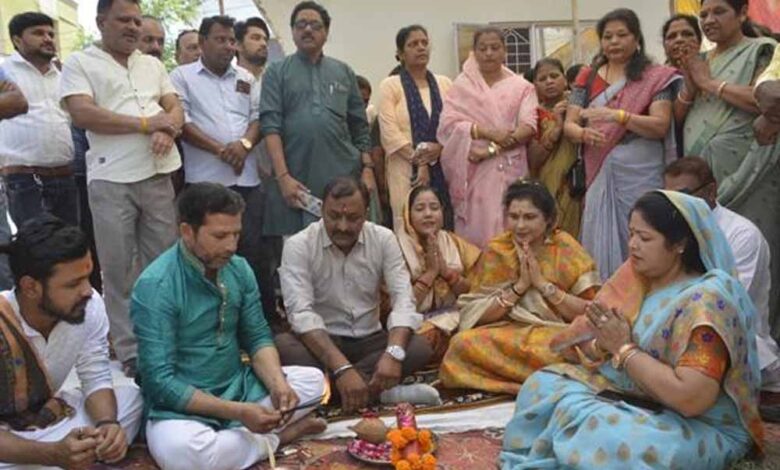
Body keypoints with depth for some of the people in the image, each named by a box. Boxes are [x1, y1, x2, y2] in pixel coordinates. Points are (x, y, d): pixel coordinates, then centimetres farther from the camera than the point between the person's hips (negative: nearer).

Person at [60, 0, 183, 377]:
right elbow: (82, 114, -11)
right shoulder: (79, 63, 2)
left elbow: (176, 108, 13)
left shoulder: (153, 65, 18)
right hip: (112, 180, -4)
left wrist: (167, 131, -11)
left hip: (159, 175, 4)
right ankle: (130, 353, 10)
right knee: (119, 269, 2)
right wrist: (146, 124, -11)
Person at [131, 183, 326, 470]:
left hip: (238, 387, 6)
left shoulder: (239, 269, -2)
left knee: (313, 380, 0)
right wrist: (237, 412, -28)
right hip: (181, 405, -5)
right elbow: (160, 382, -23)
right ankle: (275, 438, -10)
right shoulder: (155, 286, -21)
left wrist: (278, 384, -18)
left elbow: (258, 337, 3)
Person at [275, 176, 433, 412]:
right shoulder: (298, 245, -12)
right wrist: (342, 368, -37)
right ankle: (371, 388, -27)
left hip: (369, 340, 3)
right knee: (283, 346, -33)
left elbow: (403, 298, -12)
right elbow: (301, 313, -23)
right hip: (320, 341, -2)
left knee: (419, 348, -25)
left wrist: (393, 353, -33)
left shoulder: (384, 239, -4)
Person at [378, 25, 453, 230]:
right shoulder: (390, 86, 3)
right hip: (407, 170, -3)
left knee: (444, 227, 0)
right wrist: (419, 162, -13)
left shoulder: (444, 84, 15)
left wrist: (439, 147, -12)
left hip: (444, 169, 3)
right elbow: (390, 132, -7)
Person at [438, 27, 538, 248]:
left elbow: (529, 127, -2)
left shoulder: (521, 87, 10)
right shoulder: (462, 86, 9)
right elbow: (449, 124, -3)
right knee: (476, 232, -4)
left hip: (512, 170, 1)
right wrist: (489, 132, -14)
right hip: (474, 171, 0)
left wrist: (491, 150, -12)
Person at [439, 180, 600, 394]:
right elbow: (475, 314, -3)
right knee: (463, 343, -27)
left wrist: (543, 284, -15)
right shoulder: (496, 250, 2)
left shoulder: (567, 249, -2)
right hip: (508, 334, 3)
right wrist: (518, 286, -14)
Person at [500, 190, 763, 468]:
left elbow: (691, 398, -29)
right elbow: (586, 338, 6)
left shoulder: (707, 300, -22)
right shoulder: (637, 276, 1)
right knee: (543, 385, -5)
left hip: (699, 427, -8)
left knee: (591, 432, -29)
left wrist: (623, 348, -21)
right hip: (631, 394, 8)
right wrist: (601, 344, -17)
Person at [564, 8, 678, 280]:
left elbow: (661, 126, -8)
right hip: (600, 174, 3)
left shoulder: (655, 77, 3)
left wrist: (615, 115, -21)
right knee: (601, 243, 3)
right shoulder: (587, 78, 12)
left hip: (642, 173, -2)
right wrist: (584, 133, -17)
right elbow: (569, 125, 7)